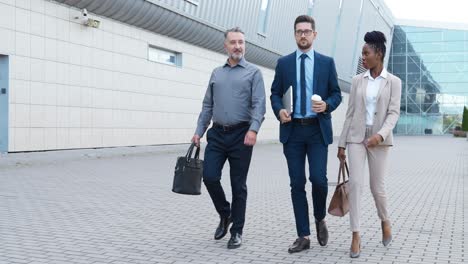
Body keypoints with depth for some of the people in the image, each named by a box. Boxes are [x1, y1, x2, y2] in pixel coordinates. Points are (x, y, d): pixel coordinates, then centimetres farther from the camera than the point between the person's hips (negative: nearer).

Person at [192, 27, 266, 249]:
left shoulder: (253, 72, 2)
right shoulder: (216, 73, 15)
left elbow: (259, 105, -8)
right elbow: (207, 105, 16)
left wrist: (253, 129, -23)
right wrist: (199, 131, 8)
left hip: (241, 135, -3)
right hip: (217, 134, 4)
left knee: (238, 184, 2)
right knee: (210, 177, -5)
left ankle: (237, 231, 14)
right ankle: (225, 213, 22)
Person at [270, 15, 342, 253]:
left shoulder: (327, 62, 6)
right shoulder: (283, 63, 9)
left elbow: (337, 94, 7)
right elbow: (275, 93, 9)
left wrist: (327, 105, -15)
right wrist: (279, 110, -12)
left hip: (318, 129, -1)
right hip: (292, 130, 1)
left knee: (318, 178, -11)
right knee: (297, 184, 1)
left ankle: (320, 220, 20)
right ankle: (303, 236, 9)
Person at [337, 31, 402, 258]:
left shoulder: (394, 82, 0)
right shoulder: (357, 80, 6)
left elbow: (394, 113, -8)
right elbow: (350, 113, 6)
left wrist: (381, 135, -26)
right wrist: (342, 143, 4)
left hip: (379, 139, -1)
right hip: (356, 137, 2)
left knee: (377, 187, 3)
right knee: (355, 183, -11)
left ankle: (385, 221, 34)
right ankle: (356, 236, -6)